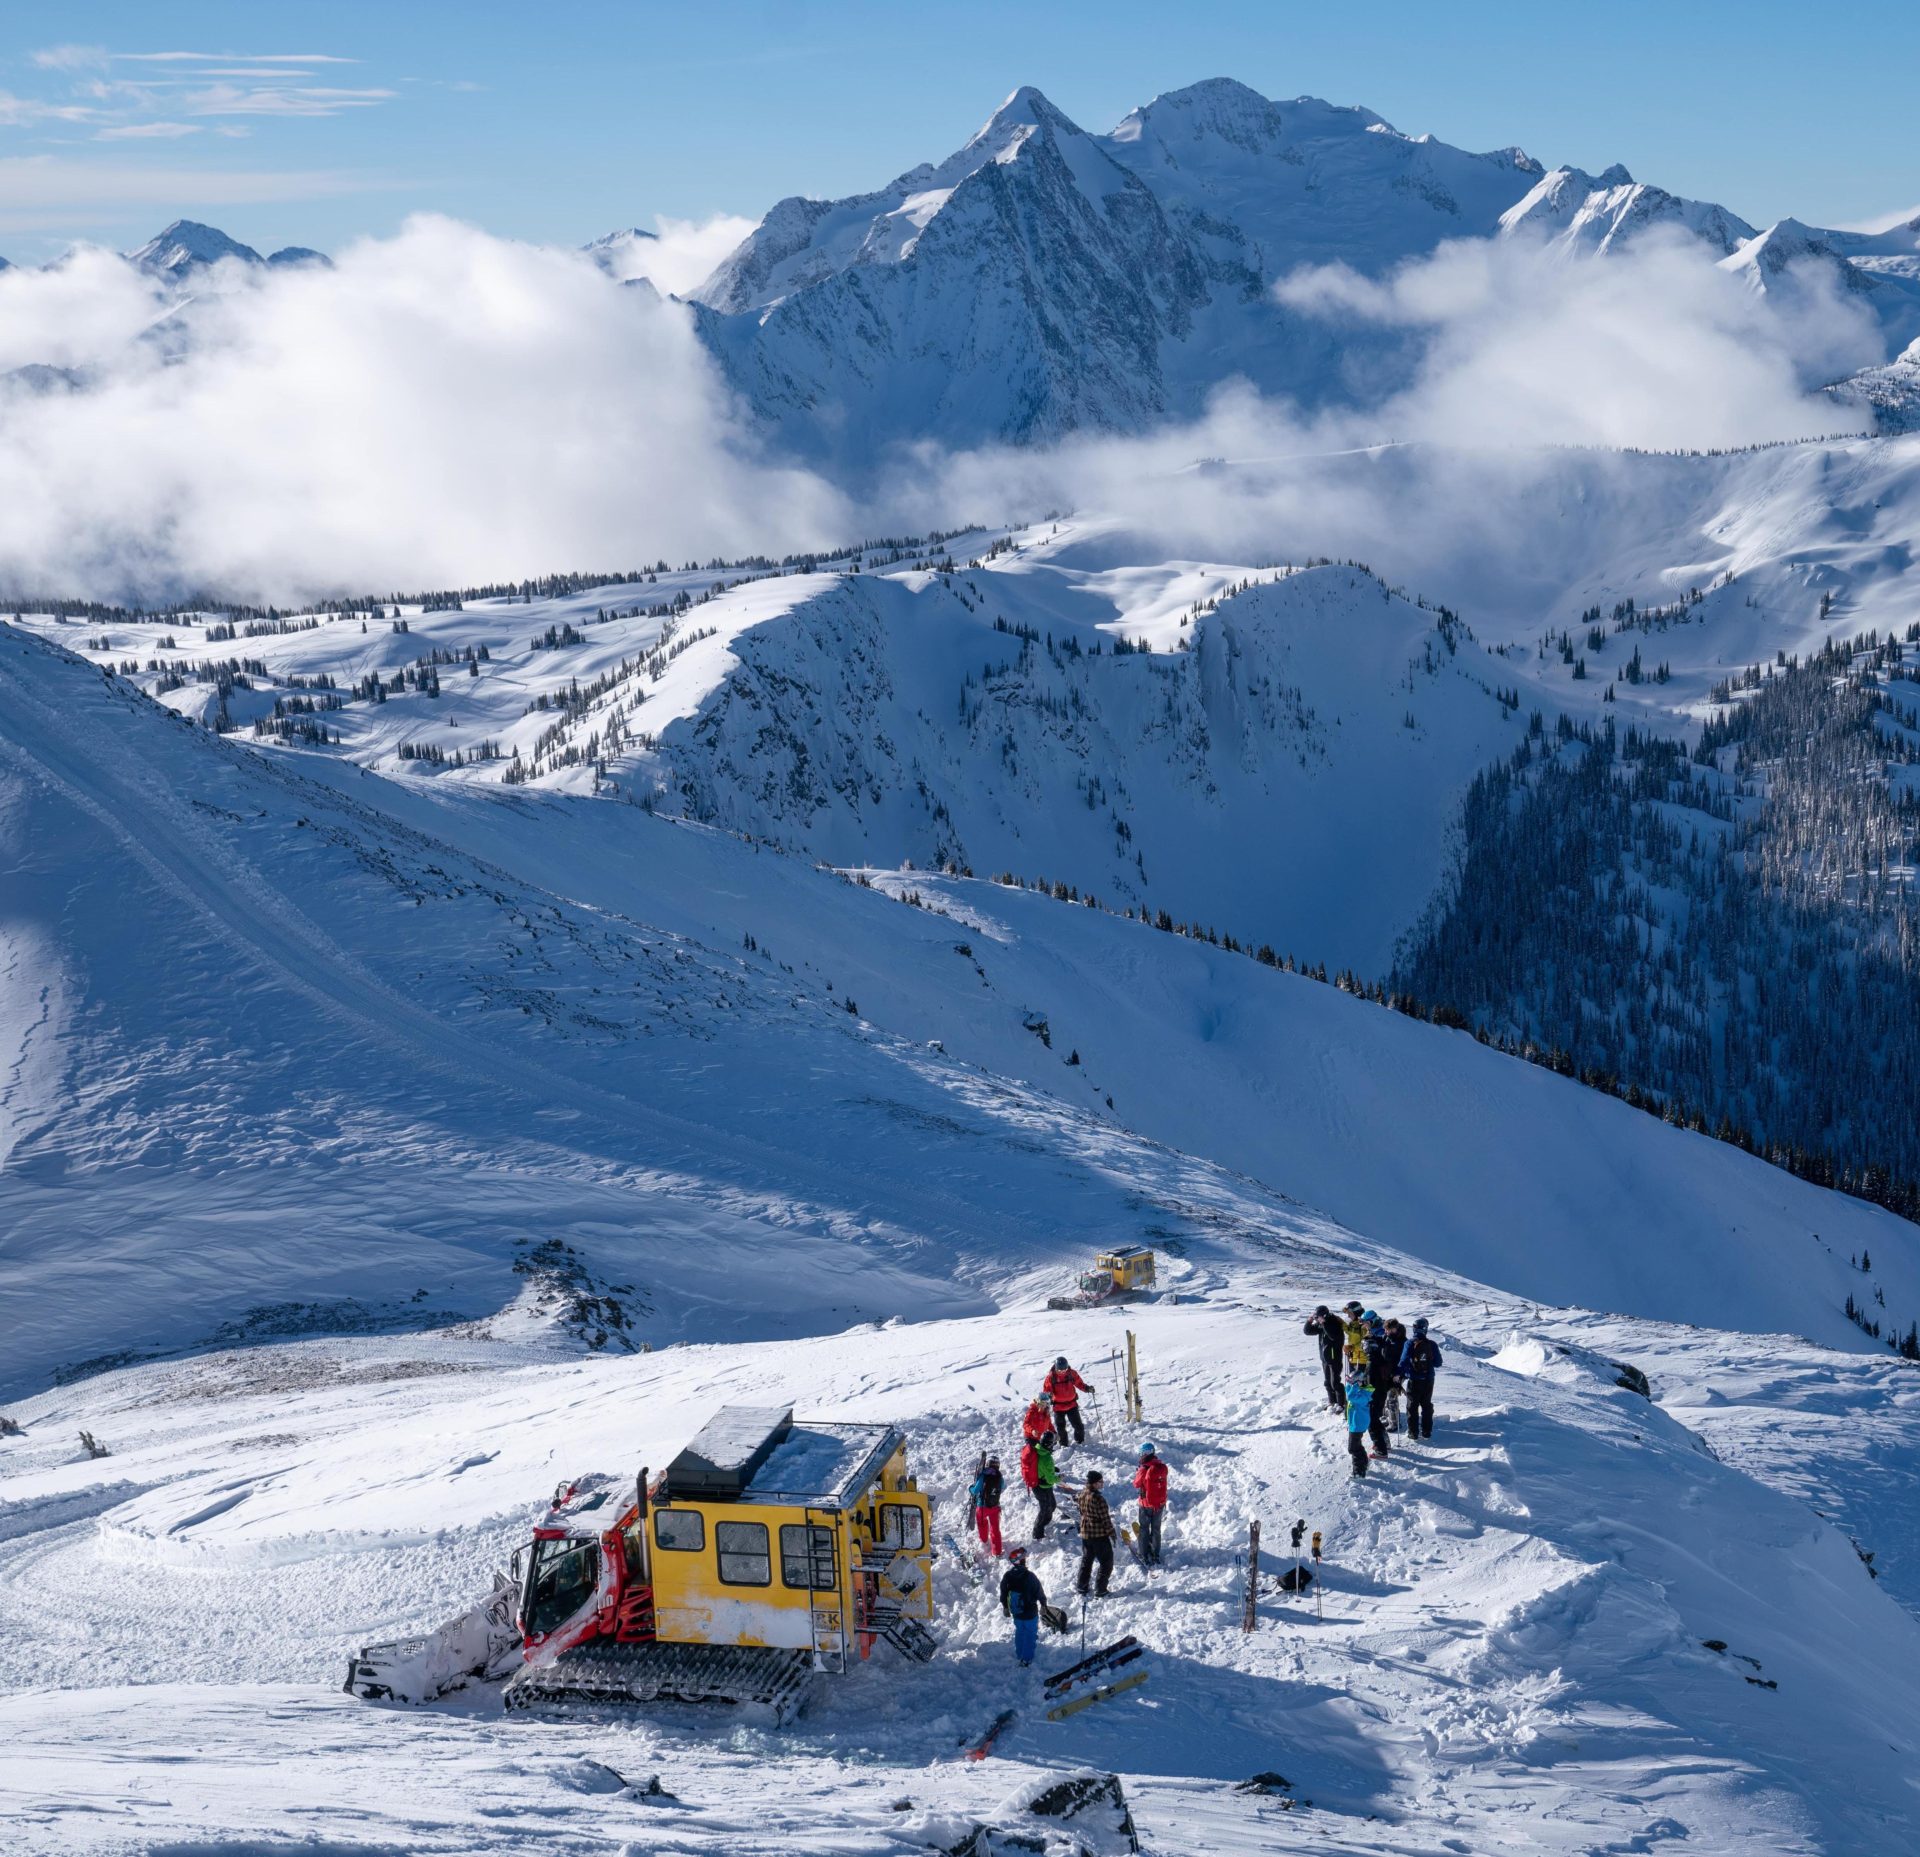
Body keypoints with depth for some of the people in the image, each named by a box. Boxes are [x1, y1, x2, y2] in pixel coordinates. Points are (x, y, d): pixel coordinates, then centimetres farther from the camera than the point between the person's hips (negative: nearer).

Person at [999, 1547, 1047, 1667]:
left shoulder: (1007, 1576, -13)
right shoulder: (1030, 1576, -26)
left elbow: (1003, 1594, 2)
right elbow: (1039, 1592, -13)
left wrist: (1005, 1607, 19)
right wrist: (1043, 1604, 7)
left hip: (1016, 1612, 4)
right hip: (1030, 1612, -4)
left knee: (1019, 1631, 26)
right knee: (1030, 1634, 13)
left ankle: (1019, 1654, 41)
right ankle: (1026, 1660, 17)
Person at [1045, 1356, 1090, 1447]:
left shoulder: (1071, 1373, -8)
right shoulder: (1051, 1377, -13)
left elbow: (1079, 1383, 2)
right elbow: (1047, 1390, -8)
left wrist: (1087, 1388, -15)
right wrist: (1048, 1394, -31)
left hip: (1072, 1404, 1)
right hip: (1058, 1406, -1)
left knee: (1077, 1425, 4)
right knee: (1060, 1427, 4)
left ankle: (1080, 1441, 30)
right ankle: (1063, 1444, 25)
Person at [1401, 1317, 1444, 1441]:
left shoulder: (1410, 1343, -13)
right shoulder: (1432, 1344, -6)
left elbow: (1404, 1360, -19)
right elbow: (1438, 1363, -1)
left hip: (1414, 1380, -2)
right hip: (1428, 1379, 2)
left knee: (1412, 1406, 8)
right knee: (1427, 1405, 16)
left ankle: (1413, 1432, 7)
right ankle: (1426, 1431, 17)